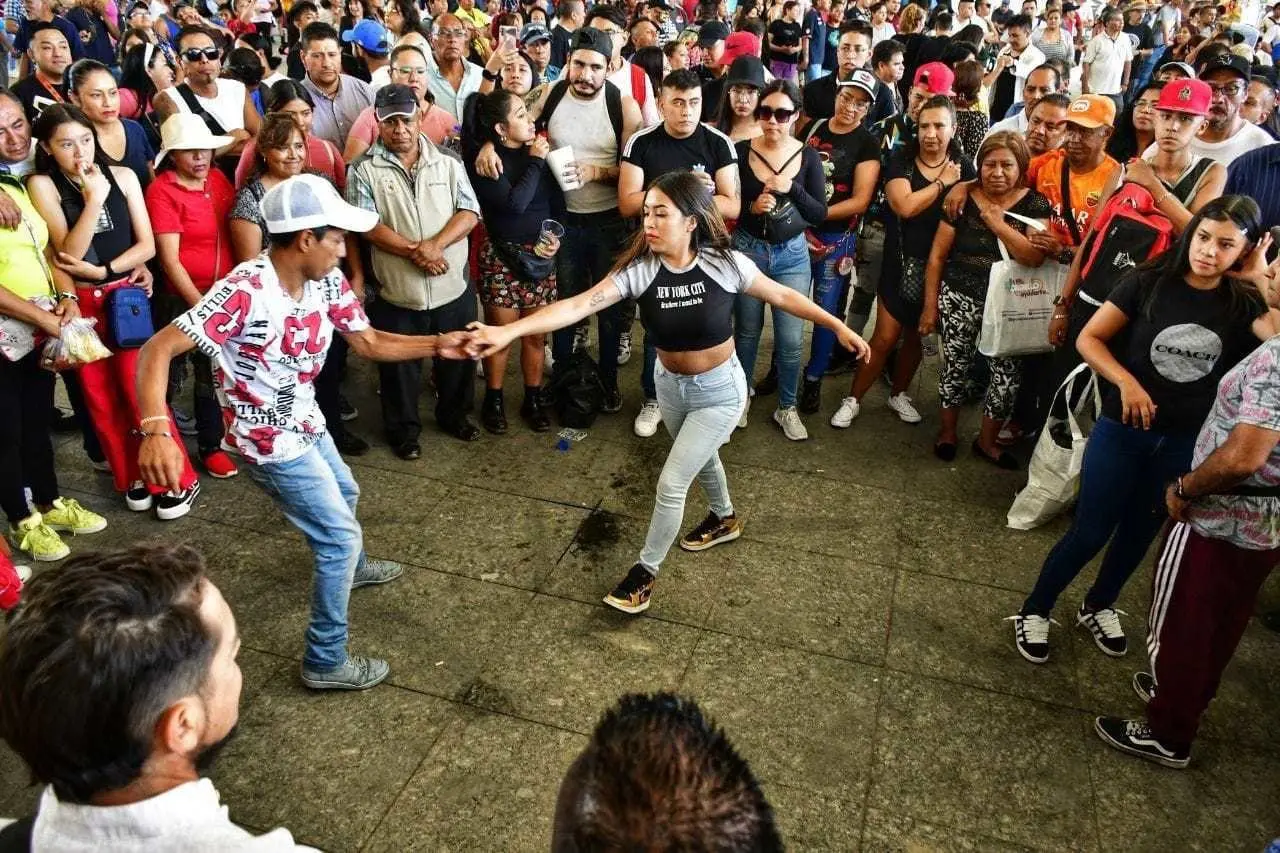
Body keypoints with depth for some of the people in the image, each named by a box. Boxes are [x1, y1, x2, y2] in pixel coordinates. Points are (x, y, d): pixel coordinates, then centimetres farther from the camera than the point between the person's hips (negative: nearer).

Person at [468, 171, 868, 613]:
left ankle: (646, 570, 20)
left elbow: (783, 296, -9)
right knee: (700, 457, 28)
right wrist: (508, 331, -42)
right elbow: (579, 304, -31)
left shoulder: (725, 264, -24)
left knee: (671, 484, -3)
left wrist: (839, 327, -4)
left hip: (720, 391, -4)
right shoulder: (639, 270, -21)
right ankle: (724, 518, 59)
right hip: (669, 385, 4)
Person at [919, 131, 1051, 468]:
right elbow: (937, 255, 1)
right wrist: (930, 305, 0)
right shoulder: (963, 200, -2)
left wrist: (998, 224, -16)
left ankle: (987, 440, 18)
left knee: (1007, 372, -3)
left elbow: (1035, 257, -15)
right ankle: (948, 430, 30)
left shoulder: (1035, 204, -2)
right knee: (956, 366, 7)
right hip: (960, 299, 0)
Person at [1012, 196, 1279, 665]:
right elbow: (1089, 338, -7)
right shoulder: (1150, 281, -11)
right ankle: (1034, 610, 22)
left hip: (1186, 444, 3)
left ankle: (1098, 606, 42)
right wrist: (1126, 383, -20)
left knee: (1140, 532, 19)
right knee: (1089, 532, 2)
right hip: (1122, 431, -3)